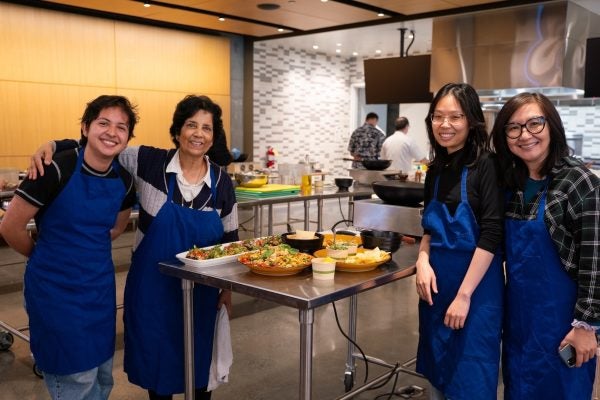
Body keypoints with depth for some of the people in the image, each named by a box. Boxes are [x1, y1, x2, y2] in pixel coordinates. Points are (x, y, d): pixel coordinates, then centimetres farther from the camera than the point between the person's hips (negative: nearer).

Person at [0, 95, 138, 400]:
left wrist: (87, 253, 10)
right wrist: (46, 258, 3)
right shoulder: (56, 169, -18)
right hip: (56, 290, -5)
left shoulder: (124, 181, -1)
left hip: (101, 287, 6)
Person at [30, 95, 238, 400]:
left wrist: (228, 288, 7)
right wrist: (53, 146, -19)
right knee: (156, 359, 14)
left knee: (199, 360, 15)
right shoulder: (150, 162, -11)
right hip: (152, 285, -1)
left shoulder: (222, 182, -6)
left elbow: (230, 238, 4)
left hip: (201, 290, 1)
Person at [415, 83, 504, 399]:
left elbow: (491, 234, -17)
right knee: (437, 370, 18)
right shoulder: (436, 169, 7)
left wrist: (464, 295, -18)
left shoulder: (486, 165, -13)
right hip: (437, 280, 6)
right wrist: (423, 260, -4)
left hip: (476, 284, -6)